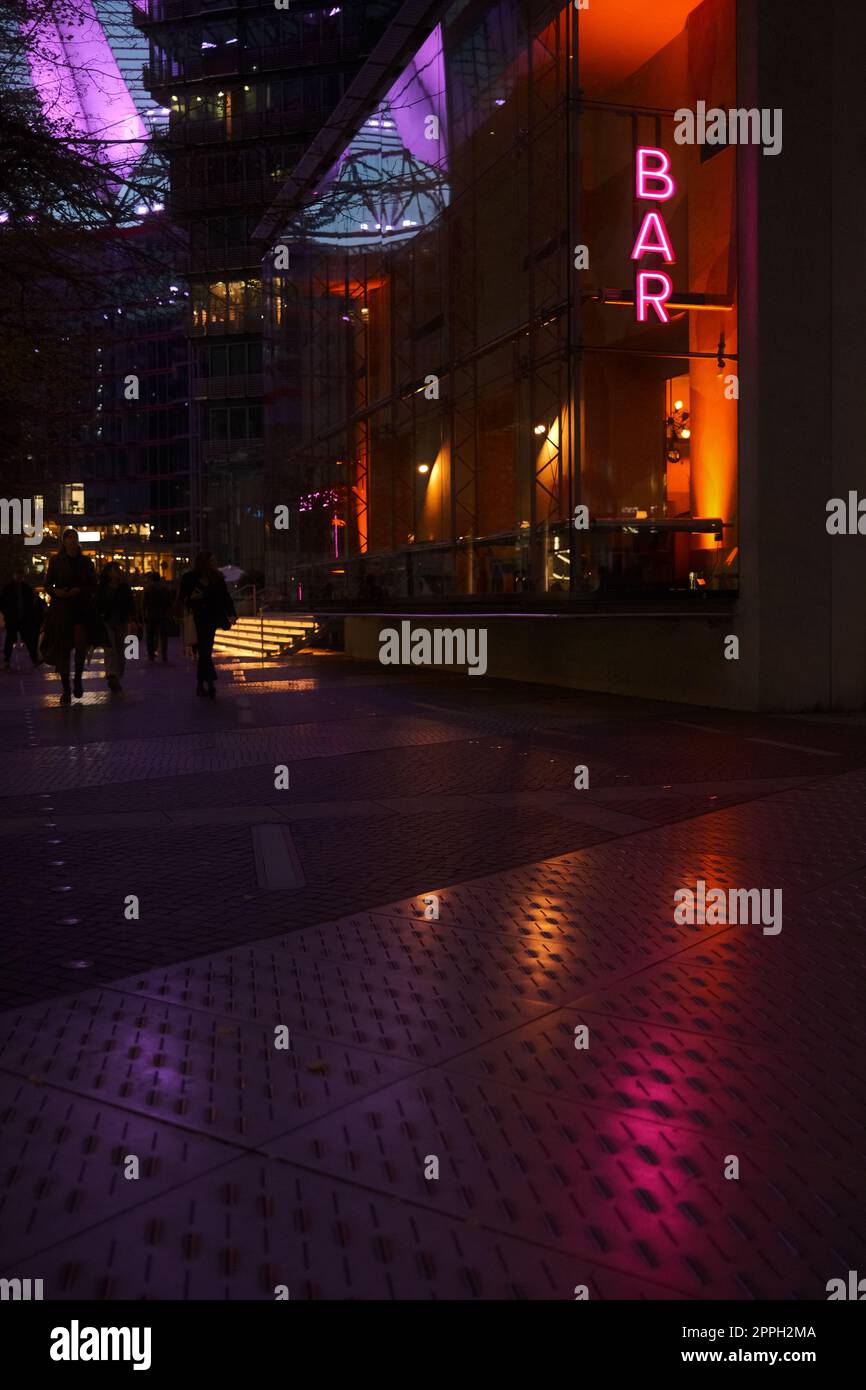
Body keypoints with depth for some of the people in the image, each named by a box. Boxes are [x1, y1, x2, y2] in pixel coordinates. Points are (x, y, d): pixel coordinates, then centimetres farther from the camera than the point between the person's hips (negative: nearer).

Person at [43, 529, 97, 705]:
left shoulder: (86, 562, 9)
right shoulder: (56, 560, 7)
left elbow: (93, 586, 10)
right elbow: (48, 584, 9)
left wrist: (79, 590, -9)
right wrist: (56, 592, -12)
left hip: (82, 606, 0)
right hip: (61, 608, 0)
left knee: (80, 641, -22)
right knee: (62, 649, -1)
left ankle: (78, 678, -1)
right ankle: (66, 690, 8)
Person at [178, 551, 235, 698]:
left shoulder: (217, 578, 5)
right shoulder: (189, 578, -3)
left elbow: (225, 596, 2)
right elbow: (183, 598, 2)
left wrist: (231, 614, -10)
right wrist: (191, 598, -20)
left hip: (212, 618, 3)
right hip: (197, 619, -3)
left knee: (205, 650, 7)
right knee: (204, 650, -10)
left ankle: (200, 685, 15)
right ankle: (210, 681, -13)